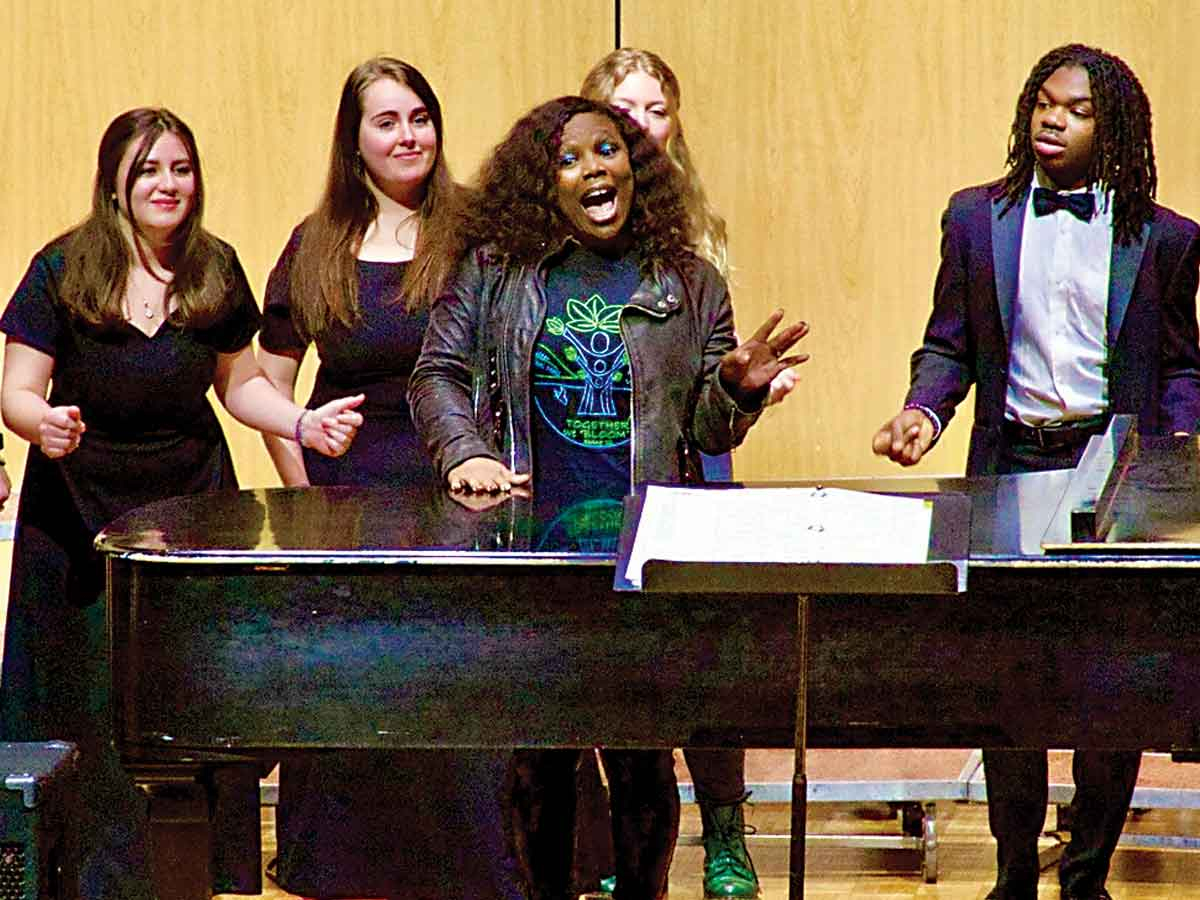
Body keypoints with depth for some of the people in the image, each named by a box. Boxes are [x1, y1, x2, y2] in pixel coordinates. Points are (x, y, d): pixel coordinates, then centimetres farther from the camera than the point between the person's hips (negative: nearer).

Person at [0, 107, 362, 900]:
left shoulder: (216, 270, 5)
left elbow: (237, 382, 15)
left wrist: (303, 423, -2)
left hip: (193, 502, 2)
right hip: (83, 513, -2)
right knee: (94, 714, -2)